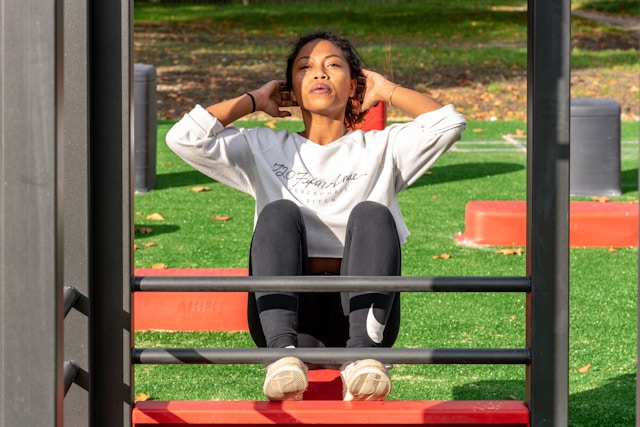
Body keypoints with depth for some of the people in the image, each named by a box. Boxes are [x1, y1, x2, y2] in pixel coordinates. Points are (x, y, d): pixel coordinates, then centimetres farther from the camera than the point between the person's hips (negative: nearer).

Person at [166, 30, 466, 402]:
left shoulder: (381, 147, 20)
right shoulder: (263, 149, 22)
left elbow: (449, 123, 2)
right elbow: (185, 138, 7)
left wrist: (387, 90, 16)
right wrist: (253, 101, 19)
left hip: (362, 314, 0)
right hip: (287, 316, 0)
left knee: (371, 214, -25)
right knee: (278, 212, -25)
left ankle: (363, 355, -47)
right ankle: (284, 353, -49)